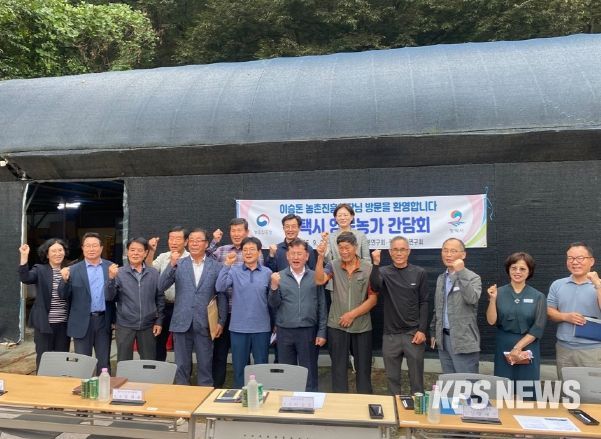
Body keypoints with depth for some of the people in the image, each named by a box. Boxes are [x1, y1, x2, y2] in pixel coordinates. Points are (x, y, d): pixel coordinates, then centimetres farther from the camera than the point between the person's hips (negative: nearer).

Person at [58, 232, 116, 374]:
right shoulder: (73, 270, 1)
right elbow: (64, 296, -2)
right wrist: (65, 280, -17)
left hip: (104, 321, 1)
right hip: (82, 322, 0)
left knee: (104, 363, 10)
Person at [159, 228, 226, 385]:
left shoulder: (216, 266, 2)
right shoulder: (178, 264, 4)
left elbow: (222, 296, 3)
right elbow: (161, 286, -6)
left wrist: (221, 321, -1)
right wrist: (172, 265, -19)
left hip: (205, 324, -1)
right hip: (182, 322, 1)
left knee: (205, 364, 8)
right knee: (181, 364, 11)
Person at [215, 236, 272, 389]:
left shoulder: (267, 272, 2)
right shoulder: (234, 271, 0)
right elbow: (220, 287, -16)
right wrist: (227, 265, -22)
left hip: (261, 327, 0)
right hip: (238, 327, 0)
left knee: (261, 366, 11)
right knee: (239, 366, 11)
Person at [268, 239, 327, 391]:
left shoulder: (315, 276, 0)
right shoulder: (279, 277, 1)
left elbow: (321, 306, 2)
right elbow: (273, 305, -1)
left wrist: (322, 332, -2)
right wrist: (274, 287, -17)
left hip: (308, 331, -1)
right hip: (285, 331, 1)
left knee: (309, 372, 9)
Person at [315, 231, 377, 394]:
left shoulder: (368, 269, -4)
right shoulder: (333, 266, -1)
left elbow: (373, 299, -5)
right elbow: (319, 280, -18)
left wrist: (352, 314, -12)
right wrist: (320, 257, -28)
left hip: (362, 327, 0)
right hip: (337, 326, 1)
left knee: (363, 368, 11)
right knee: (339, 368, 11)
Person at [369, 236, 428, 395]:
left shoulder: (419, 273, 0)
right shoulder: (384, 272, 1)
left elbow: (424, 303, 0)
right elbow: (375, 287, -20)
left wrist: (422, 330, -7)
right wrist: (376, 264, -32)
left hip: (414, 333, -1)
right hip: (390, 334, 1)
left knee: (416, 378, 8)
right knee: (392, 378, 12)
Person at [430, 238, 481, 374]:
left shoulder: (473, 278, -8)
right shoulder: (441, 278, 11)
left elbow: (472, 299, -28)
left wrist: (461, 272, -28)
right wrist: (434, 332, 18)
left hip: (463, 340, -6)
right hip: (444, 338, 6)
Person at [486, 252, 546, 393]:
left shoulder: (538, 297, 0)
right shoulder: (499, 293, -1)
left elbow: (538, 328, -5)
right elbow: (491, 321, -5)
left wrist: (518, 347, -11)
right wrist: (492, 299, -18)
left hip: (527, 349, 0)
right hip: (503, 348, 0)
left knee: (527, 390, 8)